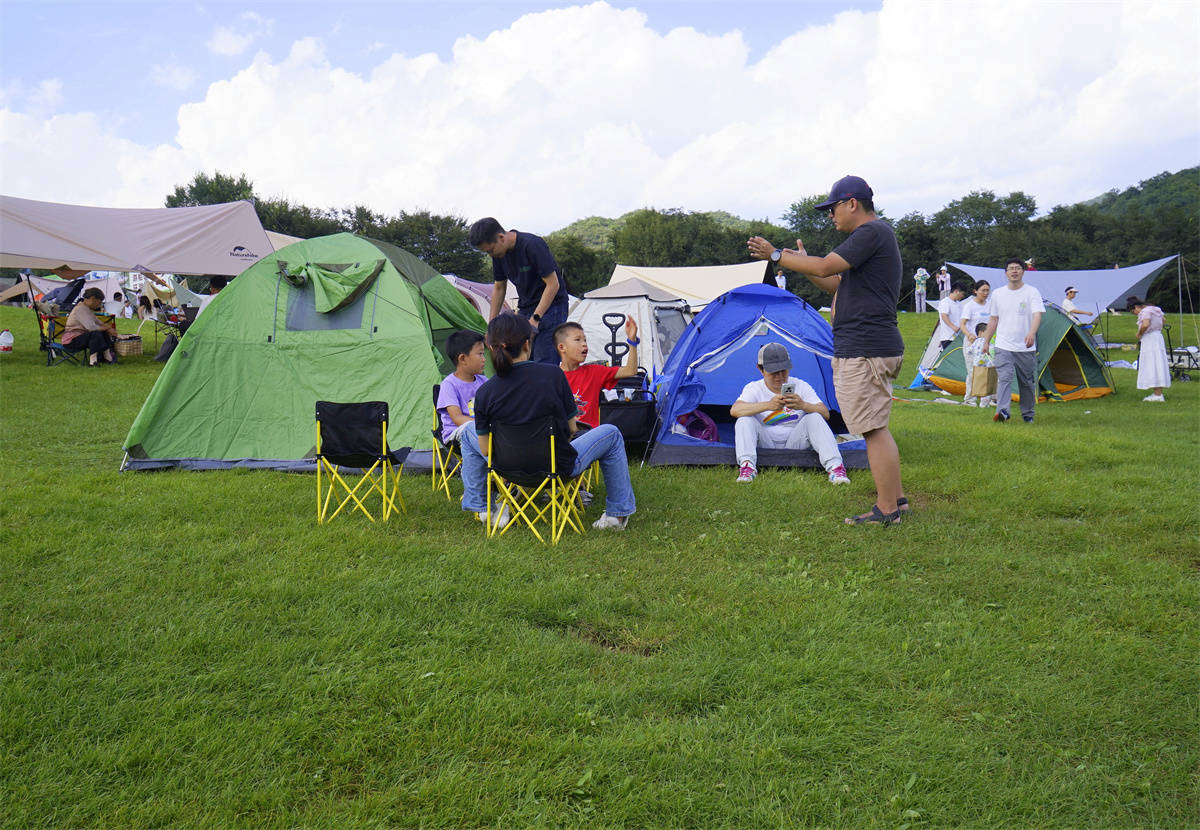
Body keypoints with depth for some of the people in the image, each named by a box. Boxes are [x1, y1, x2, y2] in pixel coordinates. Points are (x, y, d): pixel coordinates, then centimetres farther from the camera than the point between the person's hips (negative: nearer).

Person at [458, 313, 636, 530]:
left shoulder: (484, 393, -14)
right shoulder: (553, 375, -17)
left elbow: (485, 449, -5)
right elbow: (571, 429, -6)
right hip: (561, 469, -2)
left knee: (468, 431, 29)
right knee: (611, 434, 22)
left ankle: (479, 506, 33)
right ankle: (617, 512, 27)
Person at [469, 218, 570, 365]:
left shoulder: (533, 245, -23)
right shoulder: (499, 254, -1)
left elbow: (553, 284, -21)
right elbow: (499, 288, 12)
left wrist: (535, 319, -23)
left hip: (551, 305, -7)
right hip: (526, 307, 7)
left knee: (544, 364, -16)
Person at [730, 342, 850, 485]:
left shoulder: (801, 386, 3)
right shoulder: (754, 388, -2)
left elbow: (825, 414, -9)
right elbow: (734, 410, -24)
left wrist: (803, 405, -33)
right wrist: (768, 405, -40)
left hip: (794, 444, 1)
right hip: (765, 445, -1)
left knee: (814, 418, -23)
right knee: (744, 420, -24)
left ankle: (834, 467, -34)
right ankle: (747, 466, -40)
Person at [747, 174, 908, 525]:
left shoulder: (872, 232, -12)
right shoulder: (875, 235, 21)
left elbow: (825, 267, -19)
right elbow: (838, 284, 23)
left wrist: (776, 255, -9)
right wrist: (802, 265, 14)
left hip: (863, 349, -11)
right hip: (879, 346, 11)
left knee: (873, 429, -6)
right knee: (876, 427, 15)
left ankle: (886, 510, -1)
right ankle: (896, 499, 22)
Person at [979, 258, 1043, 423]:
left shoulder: (1032, 292, -3)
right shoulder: (998, 294, 8)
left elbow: (1037, 314, -17)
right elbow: (993, 320, 17)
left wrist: (1032, 333, -35)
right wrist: (986, 341, 16)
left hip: (1026, 348, -1)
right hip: (1003, 347, 1)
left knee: (1027, 383, 9)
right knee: (1004, 378, -16)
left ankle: (1028, 414, 23)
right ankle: (1002, 411, -27)